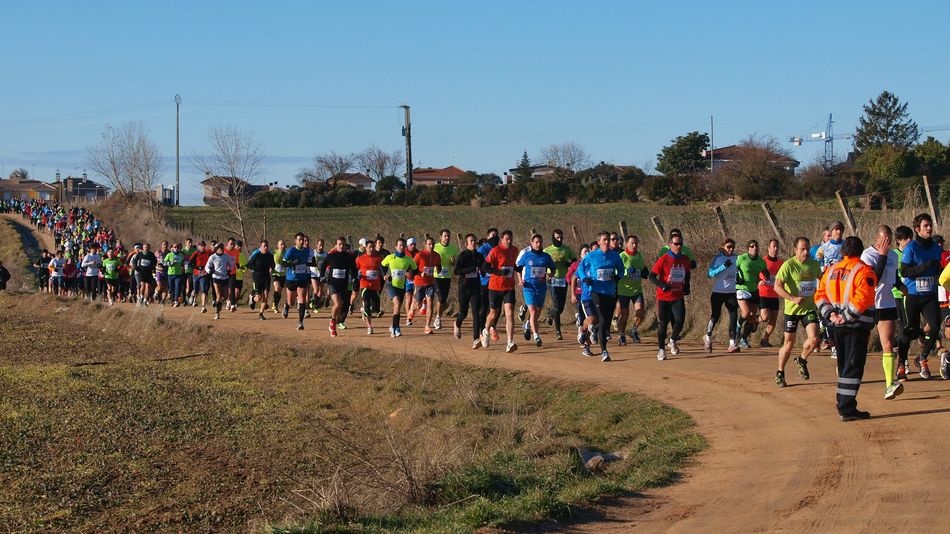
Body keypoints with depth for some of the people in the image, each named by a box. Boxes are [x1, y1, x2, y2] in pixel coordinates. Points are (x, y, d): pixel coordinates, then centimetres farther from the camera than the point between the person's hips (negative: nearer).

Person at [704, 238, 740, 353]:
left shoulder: (736, 258, 7)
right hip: (718, 292, -3)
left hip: (732, 292, 3)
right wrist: (724, 266, -23)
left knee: (734, 317, -7)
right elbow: (710, 273, -14)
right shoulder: (718, 258, -5)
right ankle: (708, 337, 26)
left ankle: (732, 344, -6)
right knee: (715, 316, 1)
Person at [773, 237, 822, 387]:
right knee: (789, 344, 2)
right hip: (792, 309, -4)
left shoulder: (814, 264, 3)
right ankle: (780, 374, 22)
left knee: (814, 339, -13)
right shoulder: (788, 265, -14)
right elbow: (777, 286, -21)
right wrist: (793, 299, -31)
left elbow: (821, 278, 24)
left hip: (809, 307, 4)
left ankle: (802, 360, 17)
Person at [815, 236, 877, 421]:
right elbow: (863, 298, -22)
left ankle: (843, 403, 22)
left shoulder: (831, 270, 10)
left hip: (837, 325, 6)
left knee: (844, 365, 17)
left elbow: (820, 295, 7)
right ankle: (847, 409, -7)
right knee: (854, 366, -4)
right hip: (857, 326, -6)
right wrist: (847, 316, -16)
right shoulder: (863, 270, -10)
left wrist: (830, 314, 0)